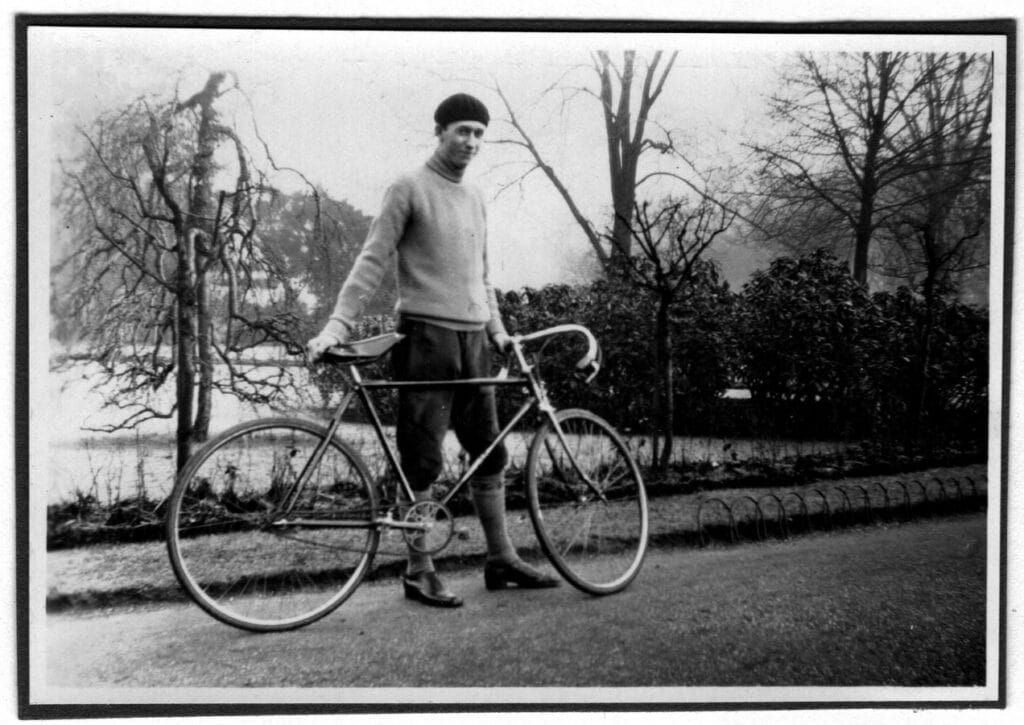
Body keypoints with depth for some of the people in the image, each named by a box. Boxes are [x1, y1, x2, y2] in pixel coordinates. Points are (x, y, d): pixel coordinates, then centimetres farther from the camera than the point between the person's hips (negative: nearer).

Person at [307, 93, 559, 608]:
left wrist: (496, 327, 16)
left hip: (473, 341, 7)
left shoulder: (474, 197, 17)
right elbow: (372, 261, -8)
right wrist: (337, 325, -16)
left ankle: (501, 560, 20)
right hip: (426, 337, -7)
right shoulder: (410, 189, -4)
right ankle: (419, 571, 7)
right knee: (422, 461, -3)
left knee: (490, 453, 10)